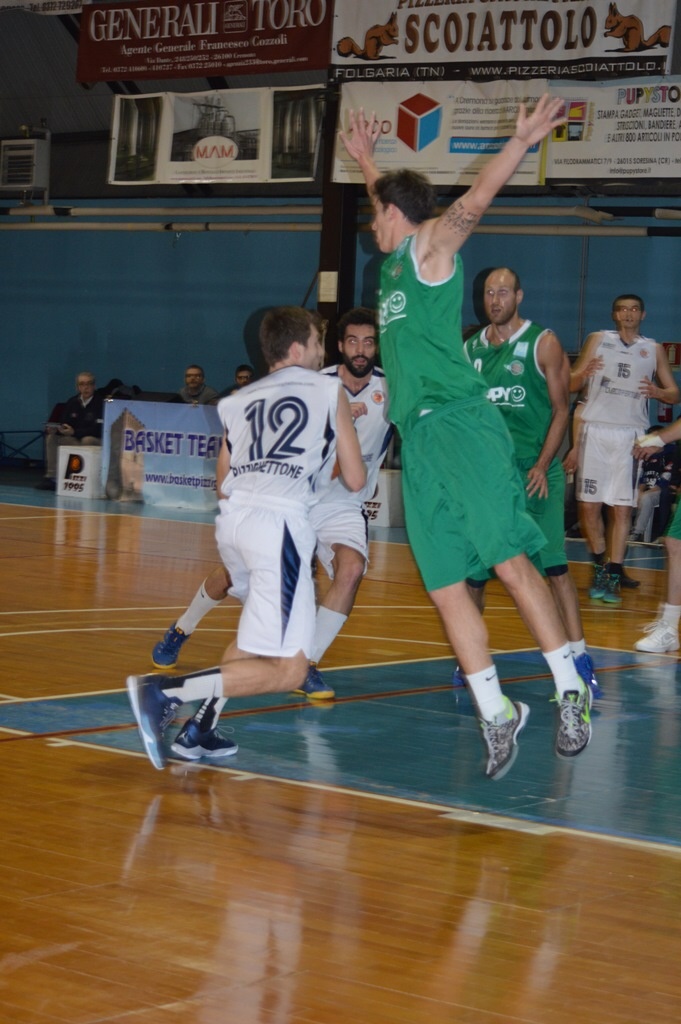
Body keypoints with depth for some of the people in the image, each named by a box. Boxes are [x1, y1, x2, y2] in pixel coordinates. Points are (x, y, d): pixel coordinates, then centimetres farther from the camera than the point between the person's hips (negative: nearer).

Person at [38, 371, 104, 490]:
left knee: (87, 440, -38)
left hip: (96, 440, -6)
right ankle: (51, 477, -12)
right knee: (52, 437, -9)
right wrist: (55, 429, -17)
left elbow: (98, 429, -21)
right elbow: (64, 423, 8)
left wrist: (74, 432, -28)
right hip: (76, 440, 7)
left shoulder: (100, 403, -14)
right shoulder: (73, 402, 5)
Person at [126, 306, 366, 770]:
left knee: (259, 634, 31)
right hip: (279, 522, -6)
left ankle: (201, 726, 16)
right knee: (286, 671, -7)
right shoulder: (330, 390, 14)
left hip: (231, 519, 7)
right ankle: (165, 691, -23)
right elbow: (356, 480, 16)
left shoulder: (238, 401, 25)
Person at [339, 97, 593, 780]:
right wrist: (365, 160, 56)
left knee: (508, 560, -13)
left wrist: (521, 142, -31)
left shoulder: (431, 241, 3)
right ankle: (495, 714, 3)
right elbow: (390, 197, 47)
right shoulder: (396, 257, 24)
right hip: (418, 435, 8)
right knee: (445, 585, 0)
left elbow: (473, 202, -17)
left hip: (459, 423, -8)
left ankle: (570, 692, -7)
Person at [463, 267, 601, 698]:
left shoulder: (543, 343, -2)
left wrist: (542, 466, -14)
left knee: (552, 563, -12)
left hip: (535, 470, -4)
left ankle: (578, 656, -9)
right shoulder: (472, 348, 11)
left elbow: (561, 409, -4)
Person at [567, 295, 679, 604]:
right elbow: (572, 384, 9)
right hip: (594, 429, 0)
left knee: (622, 508, -6)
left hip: (630, 433, 0)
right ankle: (601, 566, 16)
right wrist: (582, 375, -14)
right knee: (589, 506, -2)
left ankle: (612, 577, -4)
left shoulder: (654, 349, 11)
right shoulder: (597, 340, 10)